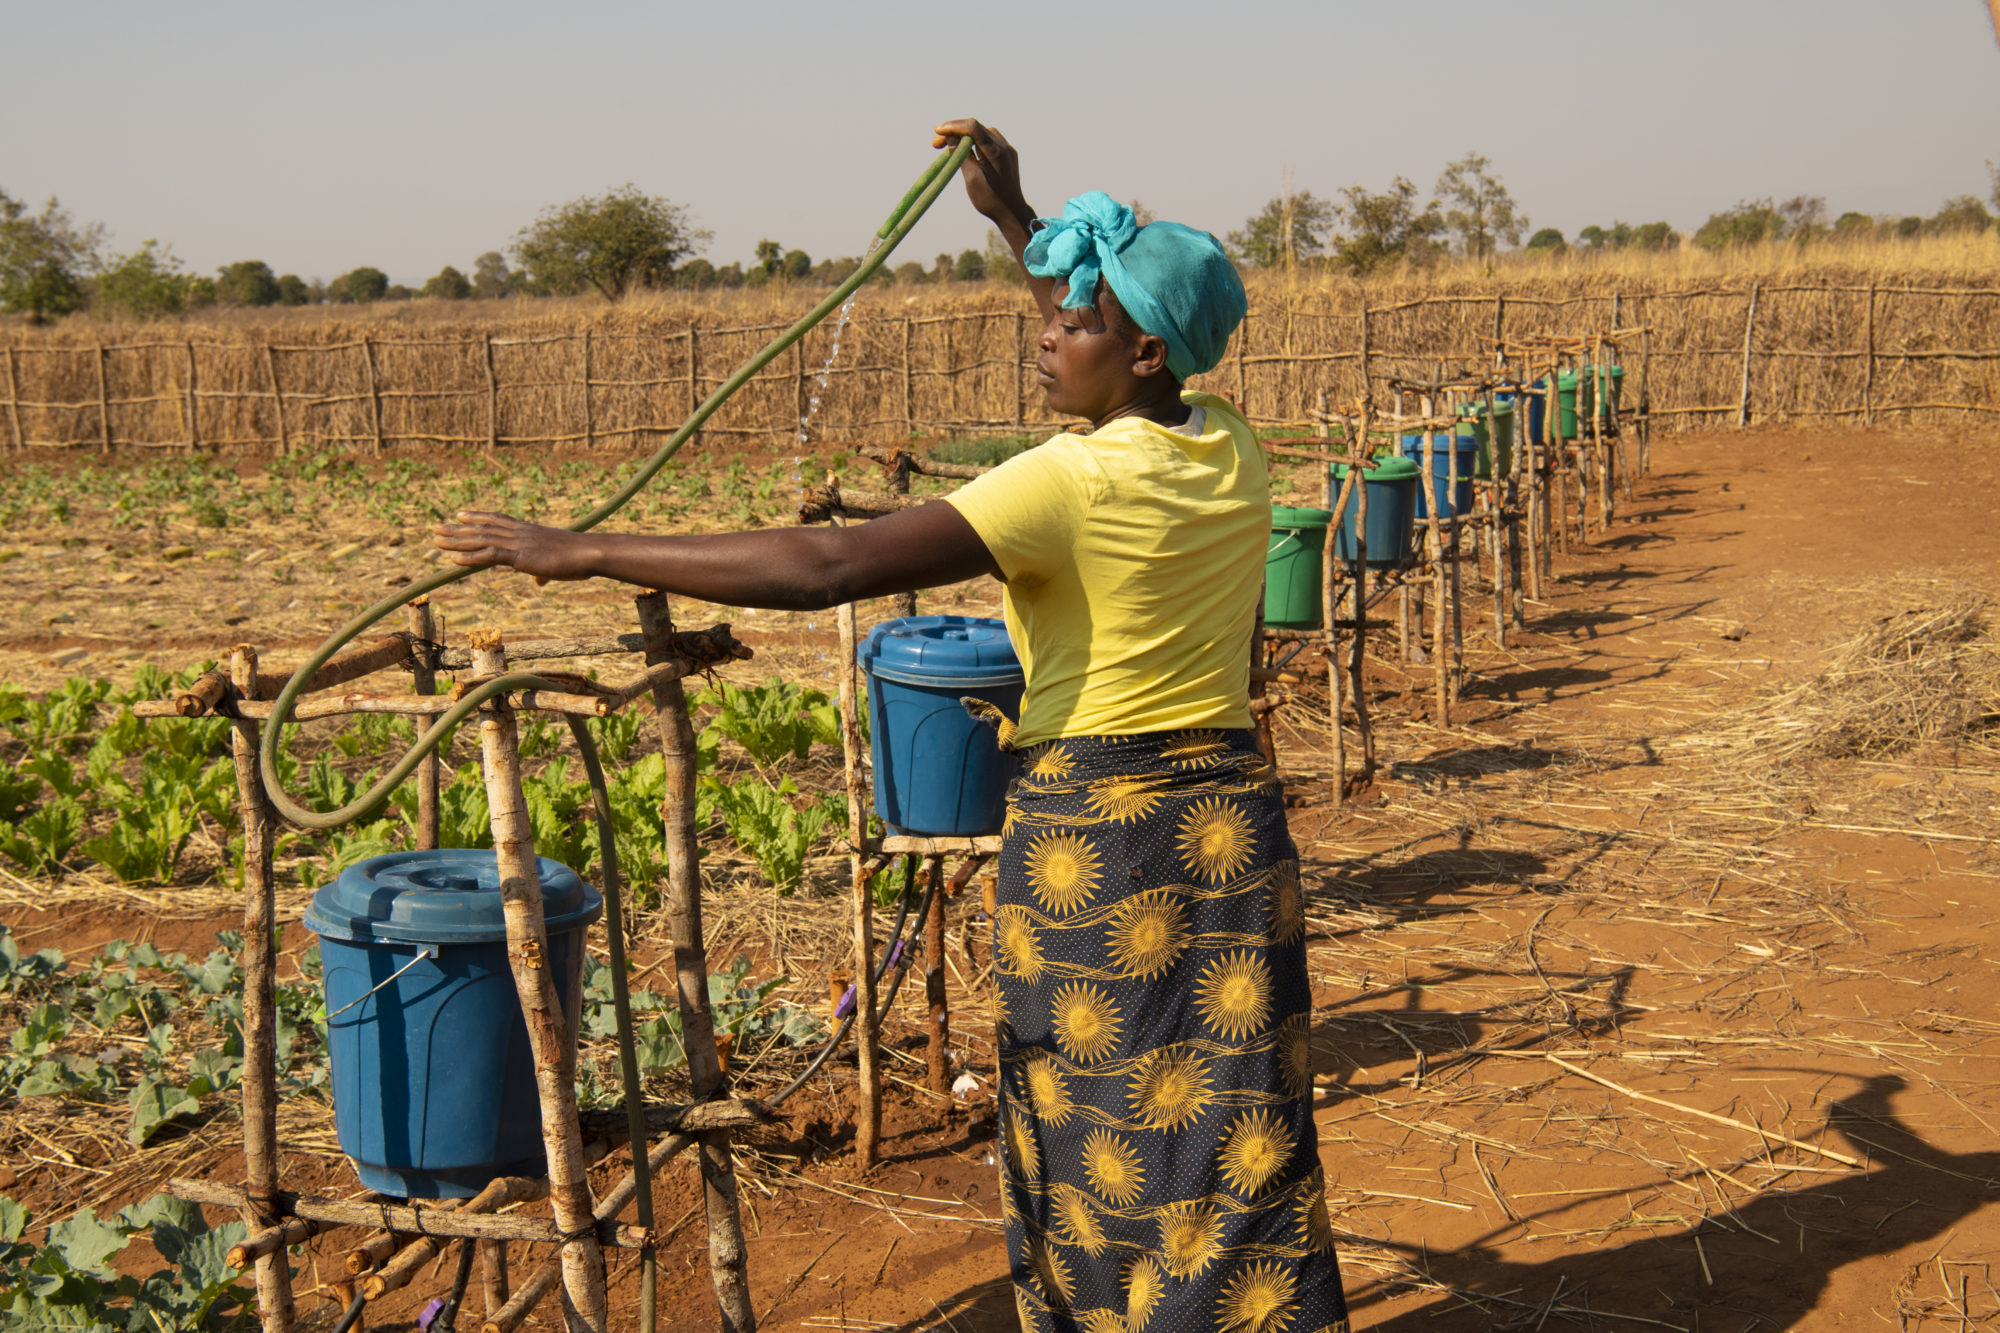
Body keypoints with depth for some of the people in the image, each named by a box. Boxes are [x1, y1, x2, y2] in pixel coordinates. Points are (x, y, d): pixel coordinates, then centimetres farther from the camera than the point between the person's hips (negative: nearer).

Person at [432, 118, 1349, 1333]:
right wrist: (1018, 218, 26)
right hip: (1234, 821, 7)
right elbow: (1135, 366, 27)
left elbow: (826, 567, -26)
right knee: (1236, 1143, 14)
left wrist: (585, 552, -23)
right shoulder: (1233, 449, 3)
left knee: (1100, 1145, 11)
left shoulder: (1071, 481, -19)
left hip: (1091, 834, -6)